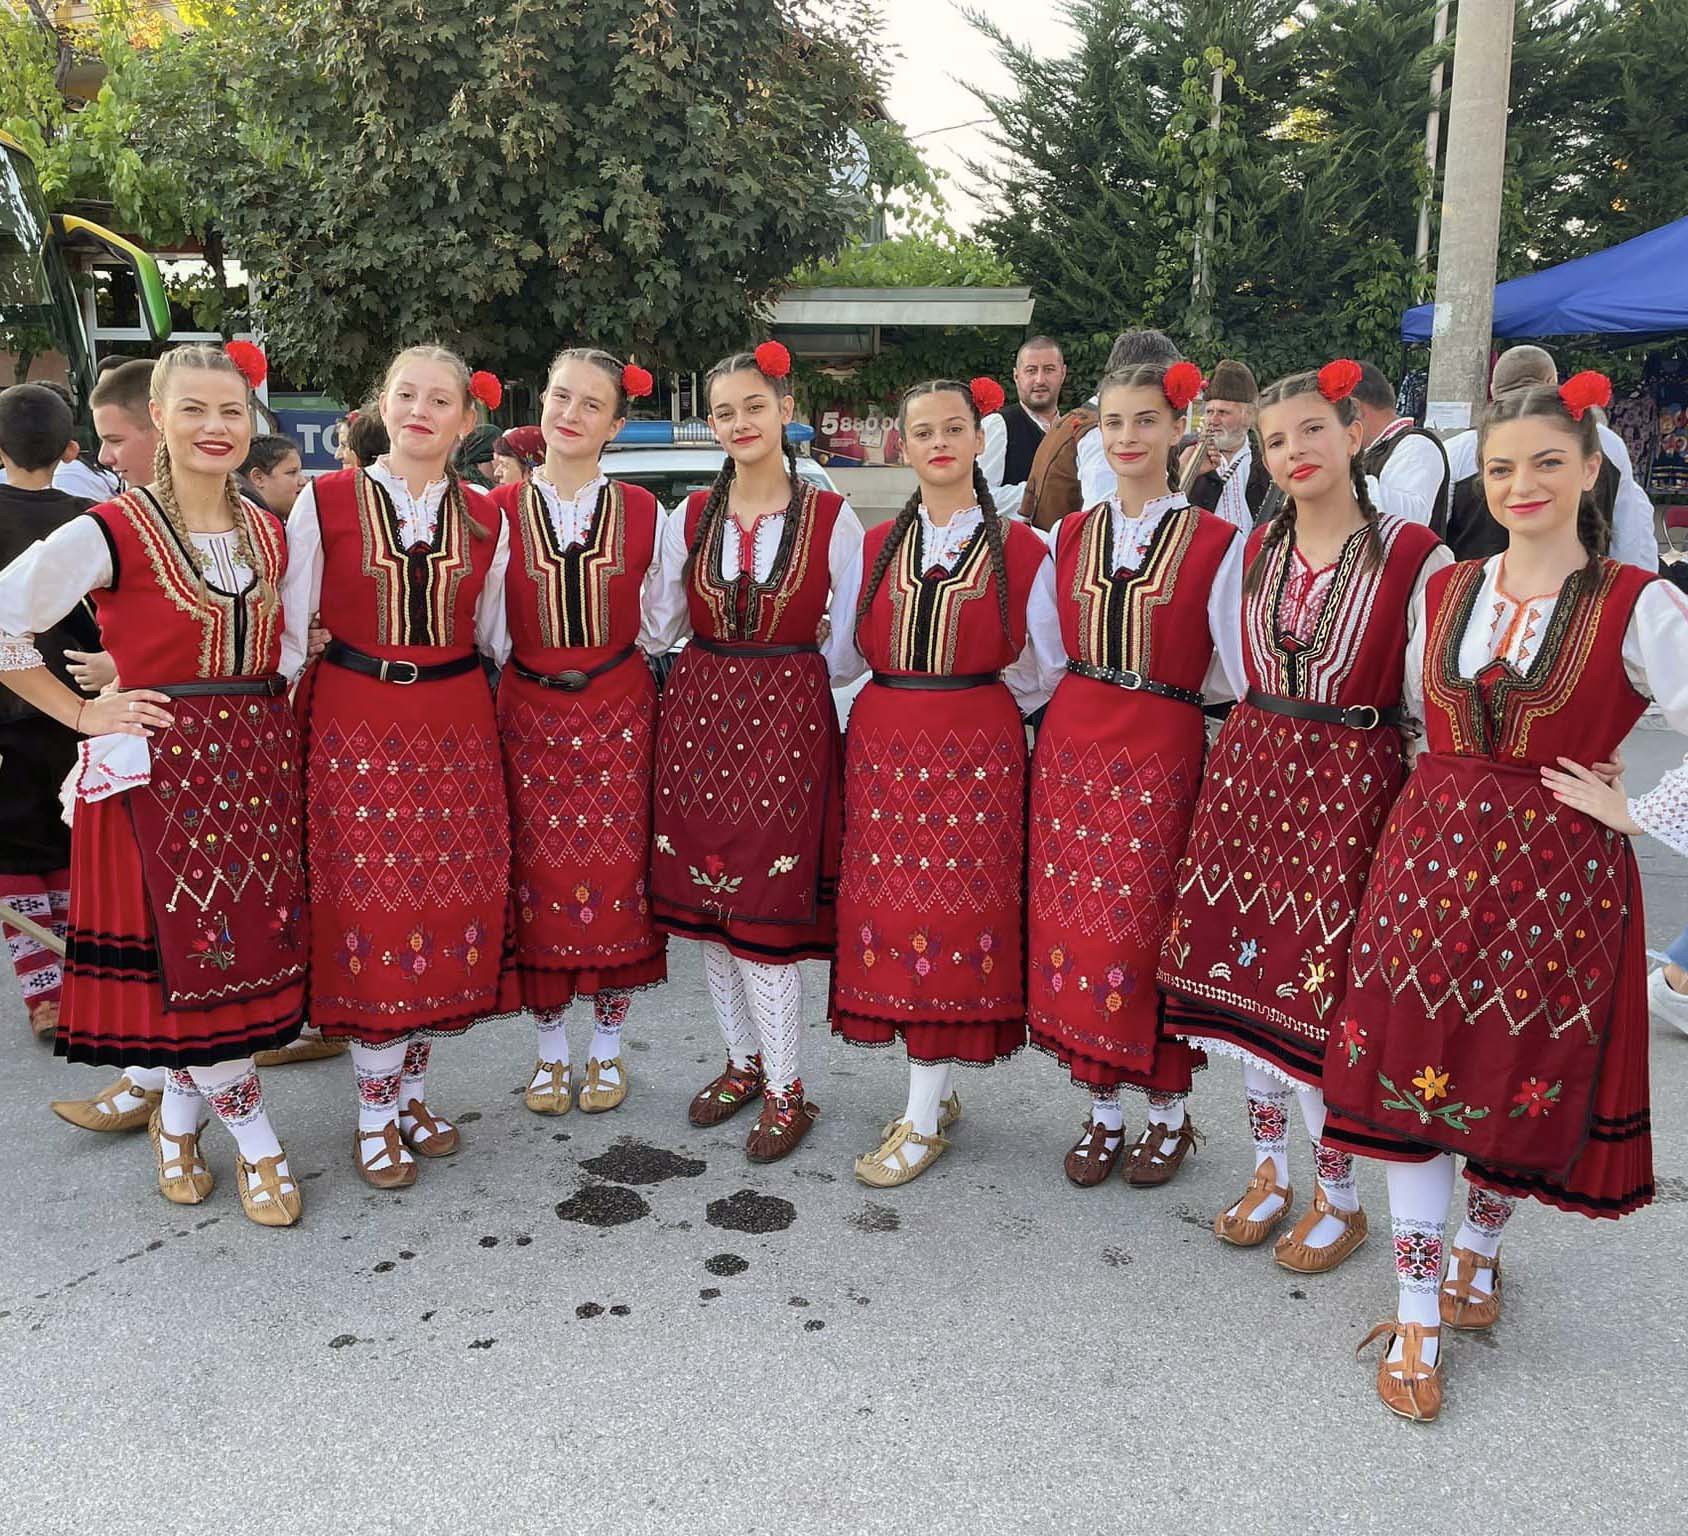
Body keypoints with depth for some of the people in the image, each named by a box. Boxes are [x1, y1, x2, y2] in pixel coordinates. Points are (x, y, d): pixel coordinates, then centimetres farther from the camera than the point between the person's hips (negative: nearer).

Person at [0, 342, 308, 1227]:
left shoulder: (268, 532, 9)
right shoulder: (111, 533, -10)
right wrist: (85, 713, -9)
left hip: (260, 761, 6)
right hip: (161, 765, -5)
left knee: (250, 945, 7)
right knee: (190, 949, -3)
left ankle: (180, 1113, 28)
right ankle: (255, 1137, 12)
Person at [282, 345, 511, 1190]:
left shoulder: (487, 519, 6)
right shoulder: (324, 503, -2)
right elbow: (290, 632, -1)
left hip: (457, 730, 3)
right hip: (357, 728, -3)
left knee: (452, 907, 6)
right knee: (369, 907, 0)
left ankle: (411, 1087, 26)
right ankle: (375, 1112, 17)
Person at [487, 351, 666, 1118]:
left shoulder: (642, 512, 2)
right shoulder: (501, 510, -1)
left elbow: (654, 628, 7)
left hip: (617, 712, 0)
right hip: (529, 713, 0)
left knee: (617, 873, 4)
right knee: (538, 874, 4)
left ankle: (607, 1046, 21)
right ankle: (551, 1047, 22)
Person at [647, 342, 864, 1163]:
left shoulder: (831, 517, -4)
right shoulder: (690, 516, 6)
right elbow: (657, 626, 8)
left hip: (787, 717, -4)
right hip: (697, 712, 4)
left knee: (764, 908, -4)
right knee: (704, 905, 10)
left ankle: (785, 1091, 13)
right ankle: (744, 1062, 29)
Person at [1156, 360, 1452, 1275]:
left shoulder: (1412, 554, -8)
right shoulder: (1258, 550, 8)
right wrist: (1262, 739, 14)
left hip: (1352, 784, -5)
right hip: (1250, 770, 5)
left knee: (1327, 990, -1)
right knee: (1250, 970, 11)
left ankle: (1338, 1196, 20)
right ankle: (1269, 1171, 29)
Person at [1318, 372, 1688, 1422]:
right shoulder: (1445, 591, 6)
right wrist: (1465, 790, 9)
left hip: (1560, 879, -3)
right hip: (1433, 856, 3)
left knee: (1527, 1081, 8)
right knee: (1412, 1074, 2)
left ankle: (1478, 1255, 38)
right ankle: (1419, 1316, 16)